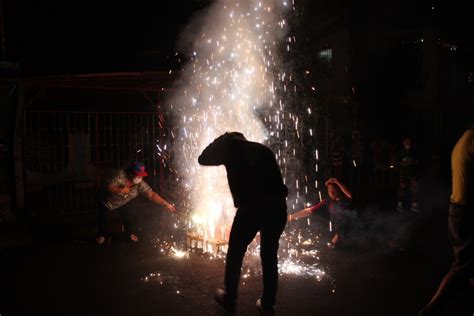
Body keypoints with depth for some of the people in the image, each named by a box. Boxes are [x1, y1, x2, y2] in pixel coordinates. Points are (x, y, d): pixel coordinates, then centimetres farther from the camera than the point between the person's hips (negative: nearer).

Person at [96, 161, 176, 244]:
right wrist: (121, 190, -45)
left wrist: (165, 204, -41)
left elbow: (151, 194, -33)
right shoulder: (120, 175, -36)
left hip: (123, 202, 2)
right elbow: (109, 187, -32)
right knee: (102, 217, 5)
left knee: (130, 215, -7)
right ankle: (102, 235, 32)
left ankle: (131, 233, 21)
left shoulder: (140, 184, -26)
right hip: (107, 200, -2)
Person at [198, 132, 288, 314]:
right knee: (270, 256, 20)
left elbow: (203, 159, 22)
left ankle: (229, 299, 32)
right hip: (278, 206, 4)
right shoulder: (263, 149, 23)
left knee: (235, 254, 17)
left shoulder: (232, 147, 12)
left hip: (251, 207, -4)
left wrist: (222, 140, 29)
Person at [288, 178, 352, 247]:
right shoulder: (329, 201, -8)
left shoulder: (346, 200, -15)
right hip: (335, 231, 3)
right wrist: (292, 216, -12)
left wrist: (337, 182, -40)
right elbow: (311, 210, -9)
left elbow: (350, 195, -42)